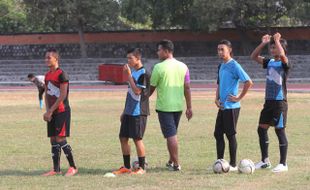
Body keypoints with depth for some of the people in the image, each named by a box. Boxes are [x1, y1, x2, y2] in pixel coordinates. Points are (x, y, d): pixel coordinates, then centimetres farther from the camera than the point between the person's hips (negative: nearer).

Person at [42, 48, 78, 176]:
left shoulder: (61, 75, -13)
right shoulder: (47, 75, 13)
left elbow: (63, 96, -17)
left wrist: (50, 111, -16)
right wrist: (47, 111, 1)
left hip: (62, 111, -8)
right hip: (52, 112, 8)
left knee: (60, 139, -11)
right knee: (53, 140, 7)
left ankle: (73, 167, -1)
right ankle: (56, 169, 12)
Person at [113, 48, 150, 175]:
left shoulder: (143, 74, -12)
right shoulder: (132, 72, 14)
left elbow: (137, 91, -22)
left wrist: (129, 75, -19)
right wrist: (124, 111, 21)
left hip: (138, 112, -9)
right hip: (129, 112, 9)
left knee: (137, 138, -5)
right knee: (123, 138, 8)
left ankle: (142, 168, 3)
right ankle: (126, 167, 16)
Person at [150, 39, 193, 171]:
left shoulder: (159, 67, -11)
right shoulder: (183, 67, 4)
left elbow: (151, 88, -4)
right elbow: (187, 88, 4)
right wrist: (189, 108, 8)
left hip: (164, 107, -5)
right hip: (178, 106, 5)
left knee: (171, 135, -3)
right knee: (173, 134, 20)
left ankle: (176, 164, -5)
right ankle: (171, 161, 29)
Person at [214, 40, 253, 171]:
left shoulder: (234, 66, -13)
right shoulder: (221, 66, 13)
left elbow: (249, 82, -20)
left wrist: (239, 98, -15)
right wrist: (217, 99, 9)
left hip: (231, 107, -8)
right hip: (222, 106, 8)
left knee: (230, 135, -3)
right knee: (218, 134, 10)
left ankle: (233, 165, 4)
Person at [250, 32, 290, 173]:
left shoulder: (284, 63, -9)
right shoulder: (269, 62, 12)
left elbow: (282, 54, -30)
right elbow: (254, 57, 13)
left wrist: (277, 40, -17)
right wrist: (263, 43, 4)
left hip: (280, 102, -8)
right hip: (268, 101, 8)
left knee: (280, 130, -5)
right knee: (262, 129, 9)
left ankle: (283, 164, 0)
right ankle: (265, 161, 19)